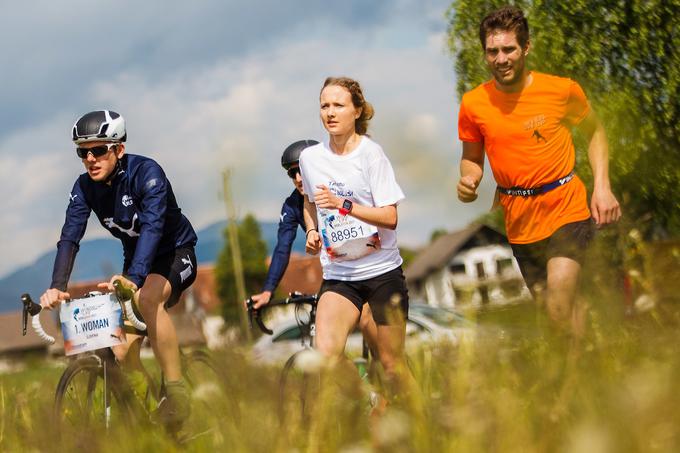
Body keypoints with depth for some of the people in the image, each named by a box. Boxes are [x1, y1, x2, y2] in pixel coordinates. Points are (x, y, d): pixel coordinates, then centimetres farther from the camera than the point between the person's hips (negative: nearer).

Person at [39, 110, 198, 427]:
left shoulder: (147, 173, -26)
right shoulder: (85, 187, -11)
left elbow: (152, 226, -39)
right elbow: (70, 237, -19)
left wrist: (132, 278, -54)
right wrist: (57, 287, -36)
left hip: (175, 254, -6)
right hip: (136, 260, 6)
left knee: (146, 297, -38)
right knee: (123, 353, -6)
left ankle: (176, 390, -29)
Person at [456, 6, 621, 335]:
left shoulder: (561, 89, -10)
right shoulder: (473, 103, -5)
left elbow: (594, 132, 7)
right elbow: (472, 157, 10)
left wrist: (602, 187, -4)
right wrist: (468, 181, -14)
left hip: (565, 210, -3)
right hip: (519, 221, 4)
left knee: (559, 309, -17)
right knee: (543, 302, 15)